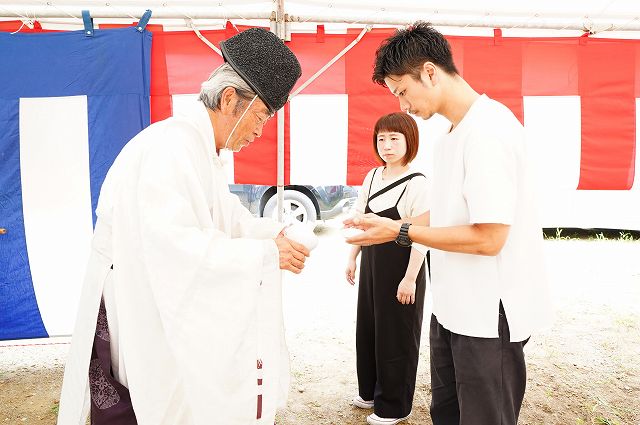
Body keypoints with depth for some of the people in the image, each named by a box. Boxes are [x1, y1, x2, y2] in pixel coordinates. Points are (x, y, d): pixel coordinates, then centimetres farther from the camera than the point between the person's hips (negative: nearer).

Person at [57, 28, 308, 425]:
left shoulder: (201, 149, 11)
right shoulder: (171, 146, -22)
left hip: (171, 304, 9)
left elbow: (227, 217, 14)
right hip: (137, 313, -9)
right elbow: (173, 243, -31)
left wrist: (275, 232, -2)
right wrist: (264, 253, -25)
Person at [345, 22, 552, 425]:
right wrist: (386, 226, 5)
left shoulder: (488, 129, -20)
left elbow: (488, 237, -24)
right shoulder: (450, 136, 11)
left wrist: (400, 231, -16)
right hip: (453, 307, 9)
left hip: (489, 314, -9)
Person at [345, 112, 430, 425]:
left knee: (396, 335, 6)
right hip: (372, 264, 7)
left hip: (400, 268, -7)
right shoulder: (372, 177, 7)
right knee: (368, 328, 17)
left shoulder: (417, 184, -15)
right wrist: (353, 258, 13)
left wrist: (410, 279, -20)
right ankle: (371, 390, 38)